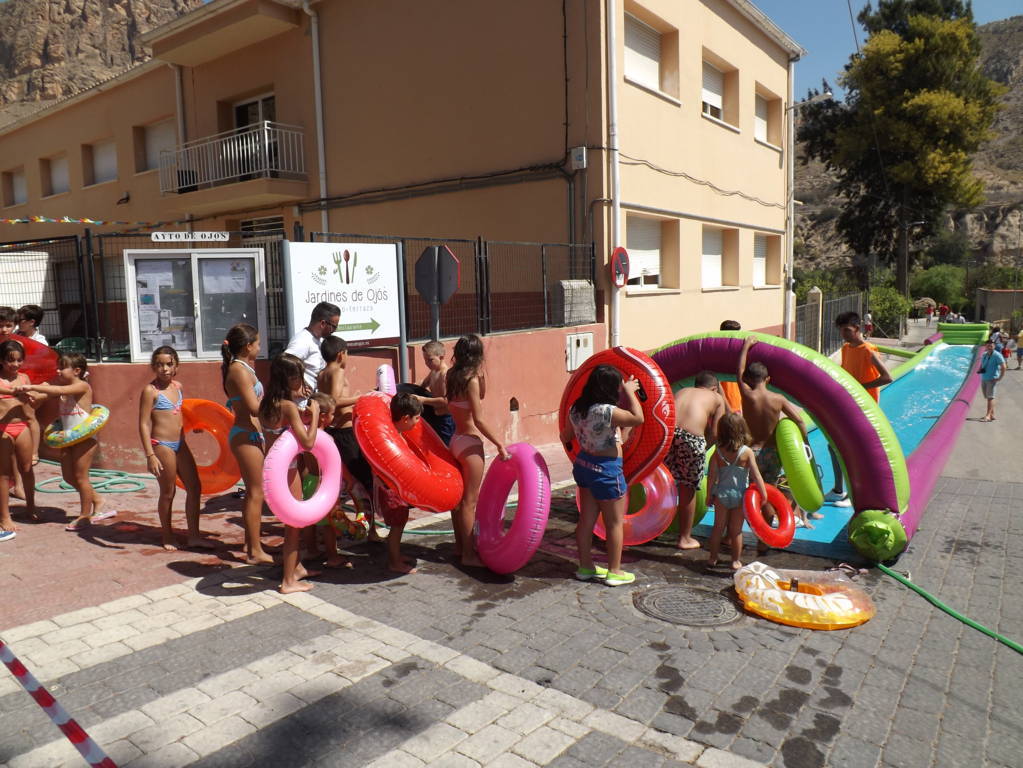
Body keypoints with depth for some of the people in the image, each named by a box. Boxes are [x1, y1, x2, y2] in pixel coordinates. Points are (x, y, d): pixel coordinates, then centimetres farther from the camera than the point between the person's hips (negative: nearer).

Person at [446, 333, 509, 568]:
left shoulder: (452, 376, 5)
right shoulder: (471, 380, -18)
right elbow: (479, 420, -21)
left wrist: (480, 375, 3)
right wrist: (499, 444, -15)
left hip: (457, 440, 9)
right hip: (470, 443, -9)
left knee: (459, 496, 17)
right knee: (470, 500, -1)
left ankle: (460, 546, 30)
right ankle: (468, 554, 7)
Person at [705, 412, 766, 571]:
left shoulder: (718, 452, -7)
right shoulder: (747, 452, -11)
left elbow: (712, 477, -6)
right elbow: (756, 476, -10)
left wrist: (709, 495, 4)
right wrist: (764, 494, 0)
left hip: (721, 494, 1)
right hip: (739, 494, -1)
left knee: (718, 527, 13)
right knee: (736, 530, 9)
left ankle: (712, 558, 21)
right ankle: (736, 561, 16)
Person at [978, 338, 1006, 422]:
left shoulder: (997, 355, -11)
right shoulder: (984, 355, 10)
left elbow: (1003, 367, -14)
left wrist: (1000, 378, -15)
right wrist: (980, 370, 5)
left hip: (992, 379, -7)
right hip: (983, 379, 7)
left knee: (990, 397, -10)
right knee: (988, 397, 10)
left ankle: (988, 415, -12)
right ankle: (992, 414, 17)